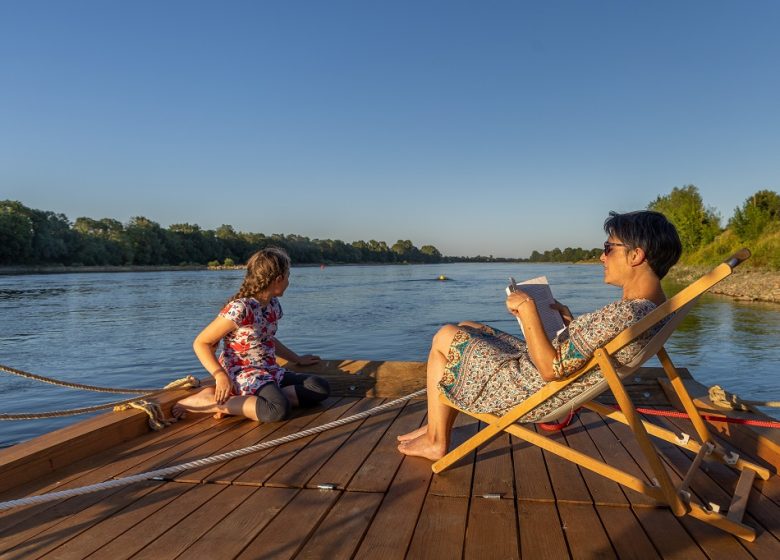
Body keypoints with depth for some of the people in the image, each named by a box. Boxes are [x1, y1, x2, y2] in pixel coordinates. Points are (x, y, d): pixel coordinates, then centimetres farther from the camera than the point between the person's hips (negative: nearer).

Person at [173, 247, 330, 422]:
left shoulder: (273, 305, 9)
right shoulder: (239, 308, -16)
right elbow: (200, 343, -12)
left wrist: (297, 359, 29)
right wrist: (220, 375, -22)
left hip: (271, 372, 9)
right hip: (242, 375, -8)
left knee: (321, 388, -9)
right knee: (279, 409, -36)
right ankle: (211, 401, -17)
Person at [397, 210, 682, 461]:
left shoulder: (622, 314, -32)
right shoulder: (653, 307, 0)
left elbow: (551, 369, -30)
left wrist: (528, 309, -24)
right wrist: (570, 321, 7)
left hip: (529, 391, -10)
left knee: (445, 337, 4)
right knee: (467, 328, 21)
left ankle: (435, 443, 16)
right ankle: (438, 427, 24)